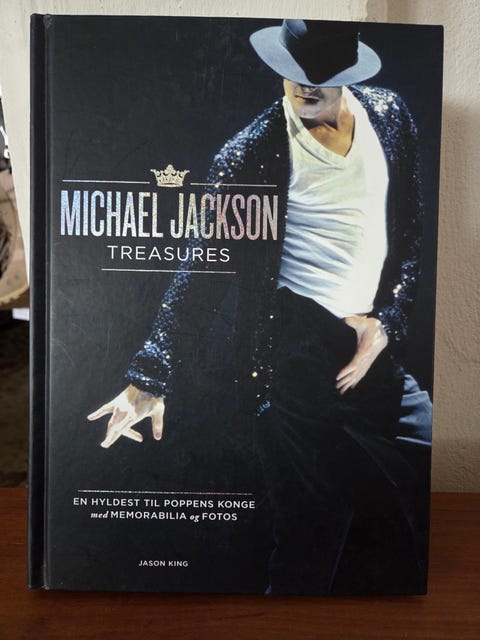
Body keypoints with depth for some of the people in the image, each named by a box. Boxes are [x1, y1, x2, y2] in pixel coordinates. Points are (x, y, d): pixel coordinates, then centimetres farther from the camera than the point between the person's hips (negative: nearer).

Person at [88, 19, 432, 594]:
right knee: (311, 551, 3)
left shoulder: (388, 114, 8)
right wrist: (150, 377, -11)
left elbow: (410, 233, 12)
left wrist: (387, 320, -1)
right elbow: (202, 269, -8)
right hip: (295, 361, -5)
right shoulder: (252, 153, -7)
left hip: (378, 348, 6)